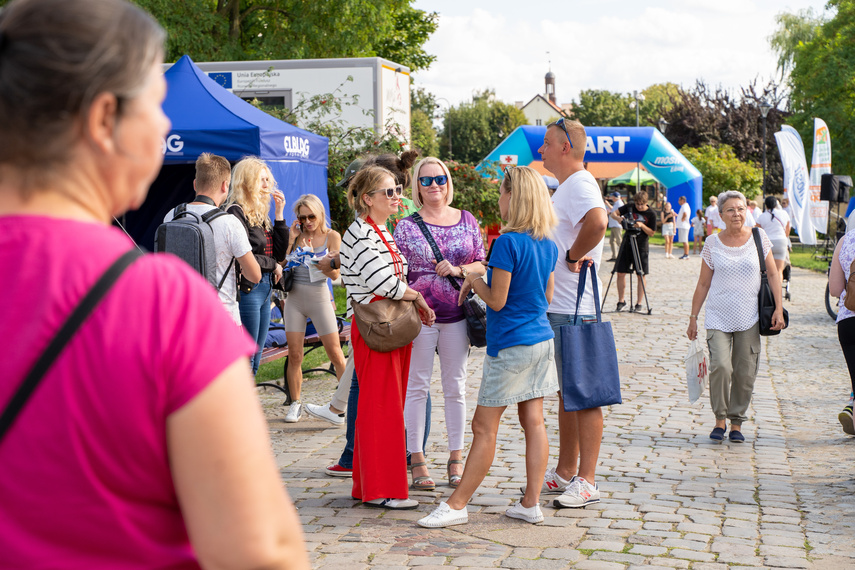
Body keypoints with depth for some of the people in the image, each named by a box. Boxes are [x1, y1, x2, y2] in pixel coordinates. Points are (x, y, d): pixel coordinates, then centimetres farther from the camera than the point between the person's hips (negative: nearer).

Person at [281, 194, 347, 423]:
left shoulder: (332, 236, -1)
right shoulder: (295, 234, 6)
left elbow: (335, 273, -8)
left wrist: (314, 256, -20)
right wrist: (291, 240, -7)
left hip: (319, 297, -2)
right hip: (295, 297, 2)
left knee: (335, 353, -3)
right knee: (294, 355, 1)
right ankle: (295, 404, 12)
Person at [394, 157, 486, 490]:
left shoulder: (467, 221, 9)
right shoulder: (406, 226, 2)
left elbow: (483, 265, 10)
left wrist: (459, 270, -9)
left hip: (457, 315, 2)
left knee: (456, 388, 8)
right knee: (417, 387, 1)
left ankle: (456, 459, 17)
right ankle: (417, 461, 8)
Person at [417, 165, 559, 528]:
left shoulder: (508, 242, -18)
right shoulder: (548, 244, 6)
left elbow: (497, 300, -17)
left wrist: (474, 280, 1)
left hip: (510, 345, -8)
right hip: (542, 339, 8)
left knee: (484, 427, -3)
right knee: (533, 421, 9)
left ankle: (456, 505, 4)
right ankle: (531, 504, 12)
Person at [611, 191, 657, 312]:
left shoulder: (651, 214, -8)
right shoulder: (629, 207, -1)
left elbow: (651, 233, -4)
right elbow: (614, 213, 6)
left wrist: (642, 225, -21)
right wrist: (618, 217, -17)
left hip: (641, 247, -3)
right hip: (626, 244, 3)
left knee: (641, 275, -1)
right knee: (620, 273, 1)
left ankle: (639, 303, 8)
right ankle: (621, 301, 14)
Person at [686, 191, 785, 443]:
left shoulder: (758, 236, 3)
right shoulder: (713, 243, 3)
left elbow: (773, 274, 6)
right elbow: (703, 284, 8)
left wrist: (778, 308, -2)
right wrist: (693, 317, 7)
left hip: (749, 318, 1)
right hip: (718, 318, -1)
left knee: (744, 373, 1)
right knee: (720, 366, -17)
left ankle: (737, 423, 18)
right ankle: (720, 419, 2)